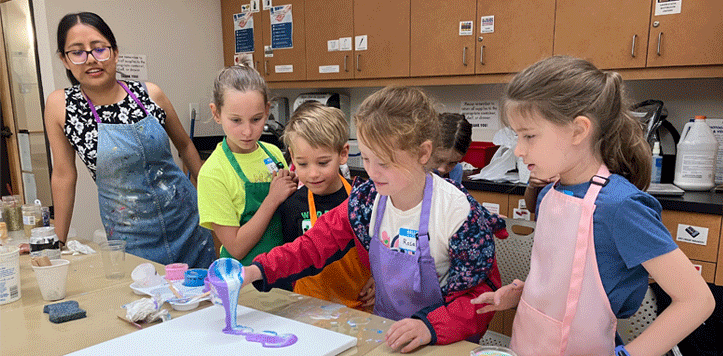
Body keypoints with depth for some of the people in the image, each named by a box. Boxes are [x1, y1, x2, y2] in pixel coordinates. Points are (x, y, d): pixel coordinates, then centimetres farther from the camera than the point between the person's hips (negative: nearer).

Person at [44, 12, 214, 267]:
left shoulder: (149, 94, -7)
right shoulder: (59, 105, -8)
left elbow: (184, 144, 7)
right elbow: (63, 174, 0)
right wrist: (58, 241, 6)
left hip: (185, 215, 2)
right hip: (130, 234, -1)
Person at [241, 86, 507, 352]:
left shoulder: (458, 213, -20)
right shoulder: (366, 199, -5)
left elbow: (481, 294, -13)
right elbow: (318, 243, 2)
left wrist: (431, 327, -29)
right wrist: (258, 270, -12)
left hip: (444, 340, -2)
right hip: (384, 329, 3)